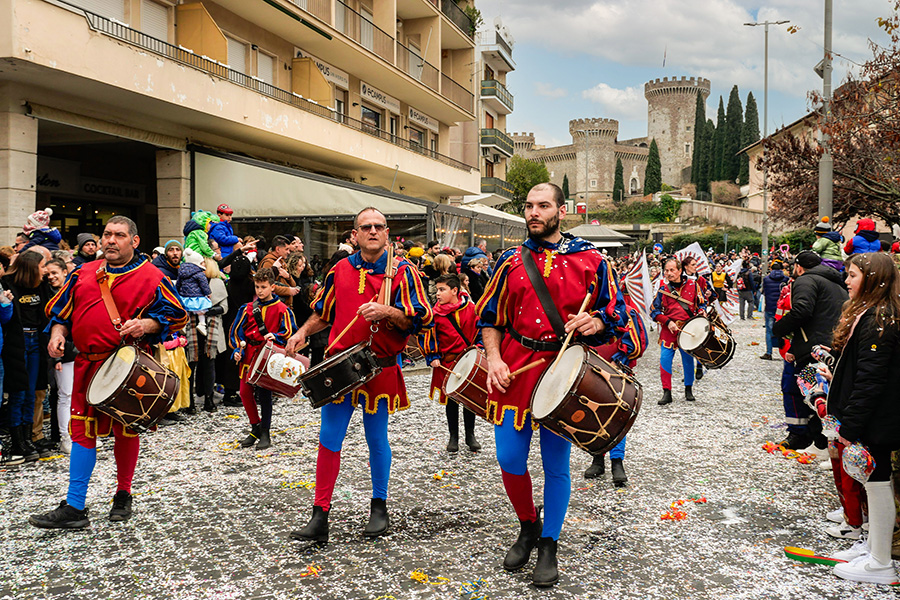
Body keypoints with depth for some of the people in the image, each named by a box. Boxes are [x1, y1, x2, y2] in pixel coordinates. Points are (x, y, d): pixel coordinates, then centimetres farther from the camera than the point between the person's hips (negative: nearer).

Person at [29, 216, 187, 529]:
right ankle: (74, 508, 9)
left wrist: (145, 324, -18)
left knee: (126, 431, 8)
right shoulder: (83, 274, 11)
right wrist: (57, 333, 0)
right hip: (88, 363, 4)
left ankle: (123, 495, 28)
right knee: (82, 429, 3)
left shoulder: (151, 277, -3)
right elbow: (61, 310, 18)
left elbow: (175, 314, -3)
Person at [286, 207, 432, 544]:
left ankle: (379, 507, 27)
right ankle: (320, 516, 9)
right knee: (328, 439, 1)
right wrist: (303, 332, 7)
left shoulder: (402, 272, -2)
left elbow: (418, 317, -8)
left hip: (380, 368, -3)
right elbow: (324, 312, 22)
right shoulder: (340, 270, 9)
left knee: (377, 440, 9)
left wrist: (386, 311, -22)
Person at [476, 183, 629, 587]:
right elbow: (489, 316, 11)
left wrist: (596, 322, -15)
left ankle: (549, 546, 24)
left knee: (556, 465, 6)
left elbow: (617, 311, 7)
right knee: (509, 461, 5)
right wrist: (493, 358, -4)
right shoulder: (511, 262, 8)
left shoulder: (590, 260, 2)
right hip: (514, 372, 2)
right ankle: (528, 527, 32)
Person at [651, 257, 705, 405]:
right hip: (668, 330, 0)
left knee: (688, 359, 8)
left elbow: (702, 304, 11)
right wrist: (668, 322, -12)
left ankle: (688, 390, 27)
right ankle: (667, 393, 0)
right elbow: (654, 311, 2)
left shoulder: (692, 285, 2)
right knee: (665, 359, -9)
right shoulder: (663, 289, 1)